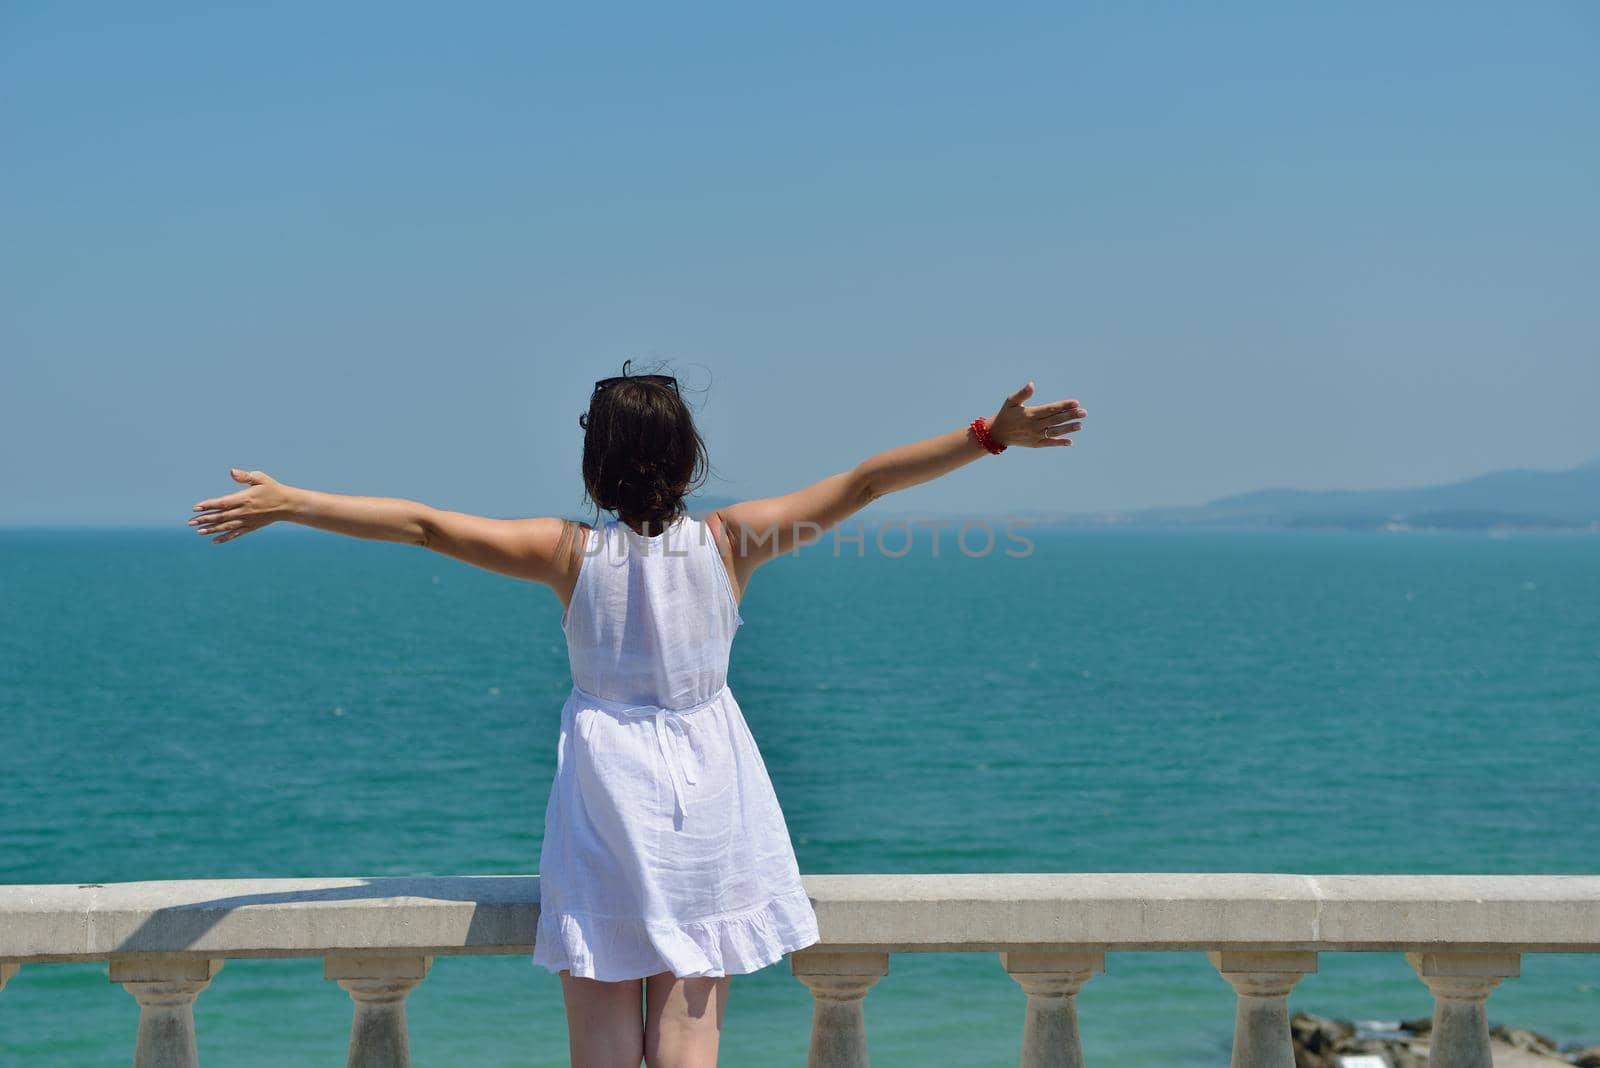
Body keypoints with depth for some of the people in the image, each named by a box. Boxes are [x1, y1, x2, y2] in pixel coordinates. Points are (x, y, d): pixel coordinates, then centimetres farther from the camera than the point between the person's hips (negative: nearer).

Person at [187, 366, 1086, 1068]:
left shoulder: (569, 552, -9)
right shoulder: (728, 541, -8)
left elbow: (423, 524, -9)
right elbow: (862, 485, -8)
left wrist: (290, 503, -4)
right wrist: (993, 434, -6)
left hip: (605, 789, -1)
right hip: (705, 795, 1)